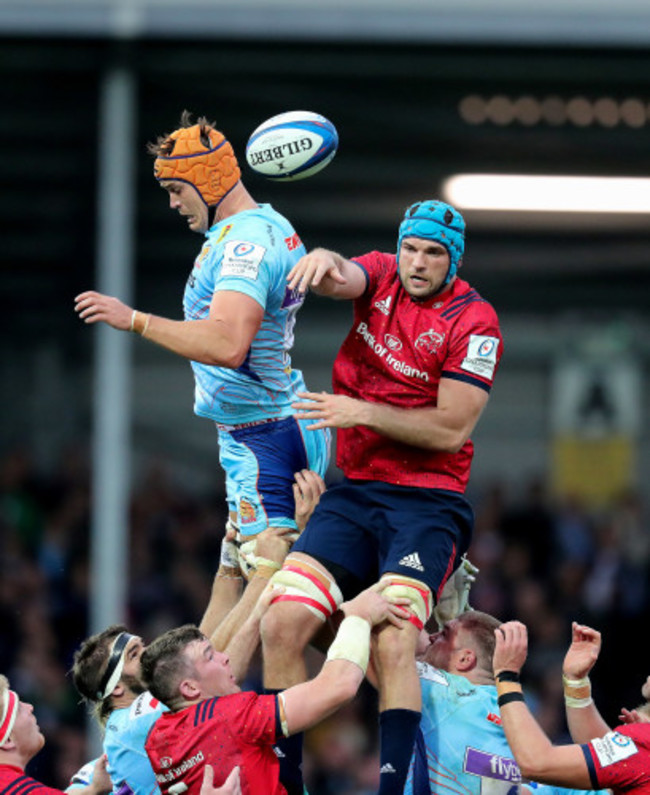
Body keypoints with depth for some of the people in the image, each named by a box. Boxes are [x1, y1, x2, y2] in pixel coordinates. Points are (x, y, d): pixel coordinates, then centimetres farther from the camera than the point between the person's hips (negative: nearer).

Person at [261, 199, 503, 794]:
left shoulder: (474, 322, -6)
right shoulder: (381, 277, 8)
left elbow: (451, 429, -11)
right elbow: (341, 278, -15)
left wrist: (364, 413, -14)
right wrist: (325, 263, -39)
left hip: (427, 501, -5)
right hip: (354, 493, 5)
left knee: (393, 642, -26)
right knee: (282, 624, -10)